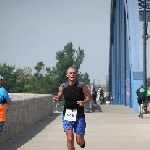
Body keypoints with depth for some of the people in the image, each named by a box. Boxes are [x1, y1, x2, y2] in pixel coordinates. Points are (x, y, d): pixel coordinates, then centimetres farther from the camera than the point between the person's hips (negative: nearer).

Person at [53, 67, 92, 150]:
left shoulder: (81, 86, -5)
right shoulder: (63, 87, -1)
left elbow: (89, 96, 4)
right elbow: (59, 97, 14)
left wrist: (84, 102, -16)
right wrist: (56, 99, -9)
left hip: (79, 116, -1)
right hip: (67, 115, 1)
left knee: (79, 141, 5)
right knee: (70, 139, -11)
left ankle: (82, 142, 42)